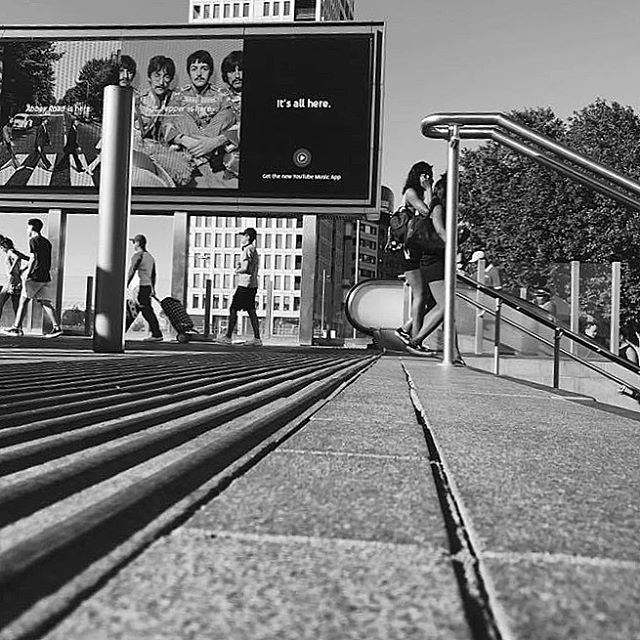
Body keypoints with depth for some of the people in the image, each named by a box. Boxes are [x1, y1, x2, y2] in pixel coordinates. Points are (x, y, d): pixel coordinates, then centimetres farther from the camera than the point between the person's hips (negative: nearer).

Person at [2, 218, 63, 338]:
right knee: (44, 302, 5)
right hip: (45, 277, 7)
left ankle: (16, 328, 6)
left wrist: (27, 275, -13)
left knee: (23, 301, 3)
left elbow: (33, 259, -16)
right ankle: (57, 327, -5)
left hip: (35, 277, -7)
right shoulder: (46, 242, 16)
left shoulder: (33, 240, -7)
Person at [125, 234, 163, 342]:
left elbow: (131, 271, -15)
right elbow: (153, 274, 21)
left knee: (147, 311, -8)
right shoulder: (150, 256, 18)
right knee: (131, 311, 11)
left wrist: (125, 285, -14)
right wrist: (153, 288, 26)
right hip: (148, 286, 9)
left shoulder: (138, 255, -9)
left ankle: (157, 335, -8)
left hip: (139, 287, -9)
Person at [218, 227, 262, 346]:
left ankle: (228, 337, -2)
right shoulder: (254, 250, 18)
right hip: (253, 285, 9)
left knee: (233, 309, -4)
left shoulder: (248, 249, -12)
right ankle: (257, 339, 6)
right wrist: (239, 266, 9)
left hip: (245, 285, -9)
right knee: (251, 311, 8)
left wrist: (237, 270, -1)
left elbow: (245, 269, -20)